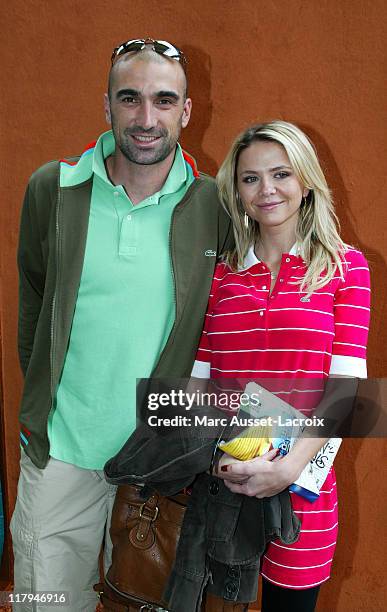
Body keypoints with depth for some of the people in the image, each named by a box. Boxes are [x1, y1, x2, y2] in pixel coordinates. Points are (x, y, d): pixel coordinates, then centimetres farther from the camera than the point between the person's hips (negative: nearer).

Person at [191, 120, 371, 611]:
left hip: (300, 483, -1)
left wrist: (289, 465, -21)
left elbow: (345, 383, -9)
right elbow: (196, 379, 2)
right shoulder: (220, 276, 5)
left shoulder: (345, 267, -2)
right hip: (219, 479, 2)